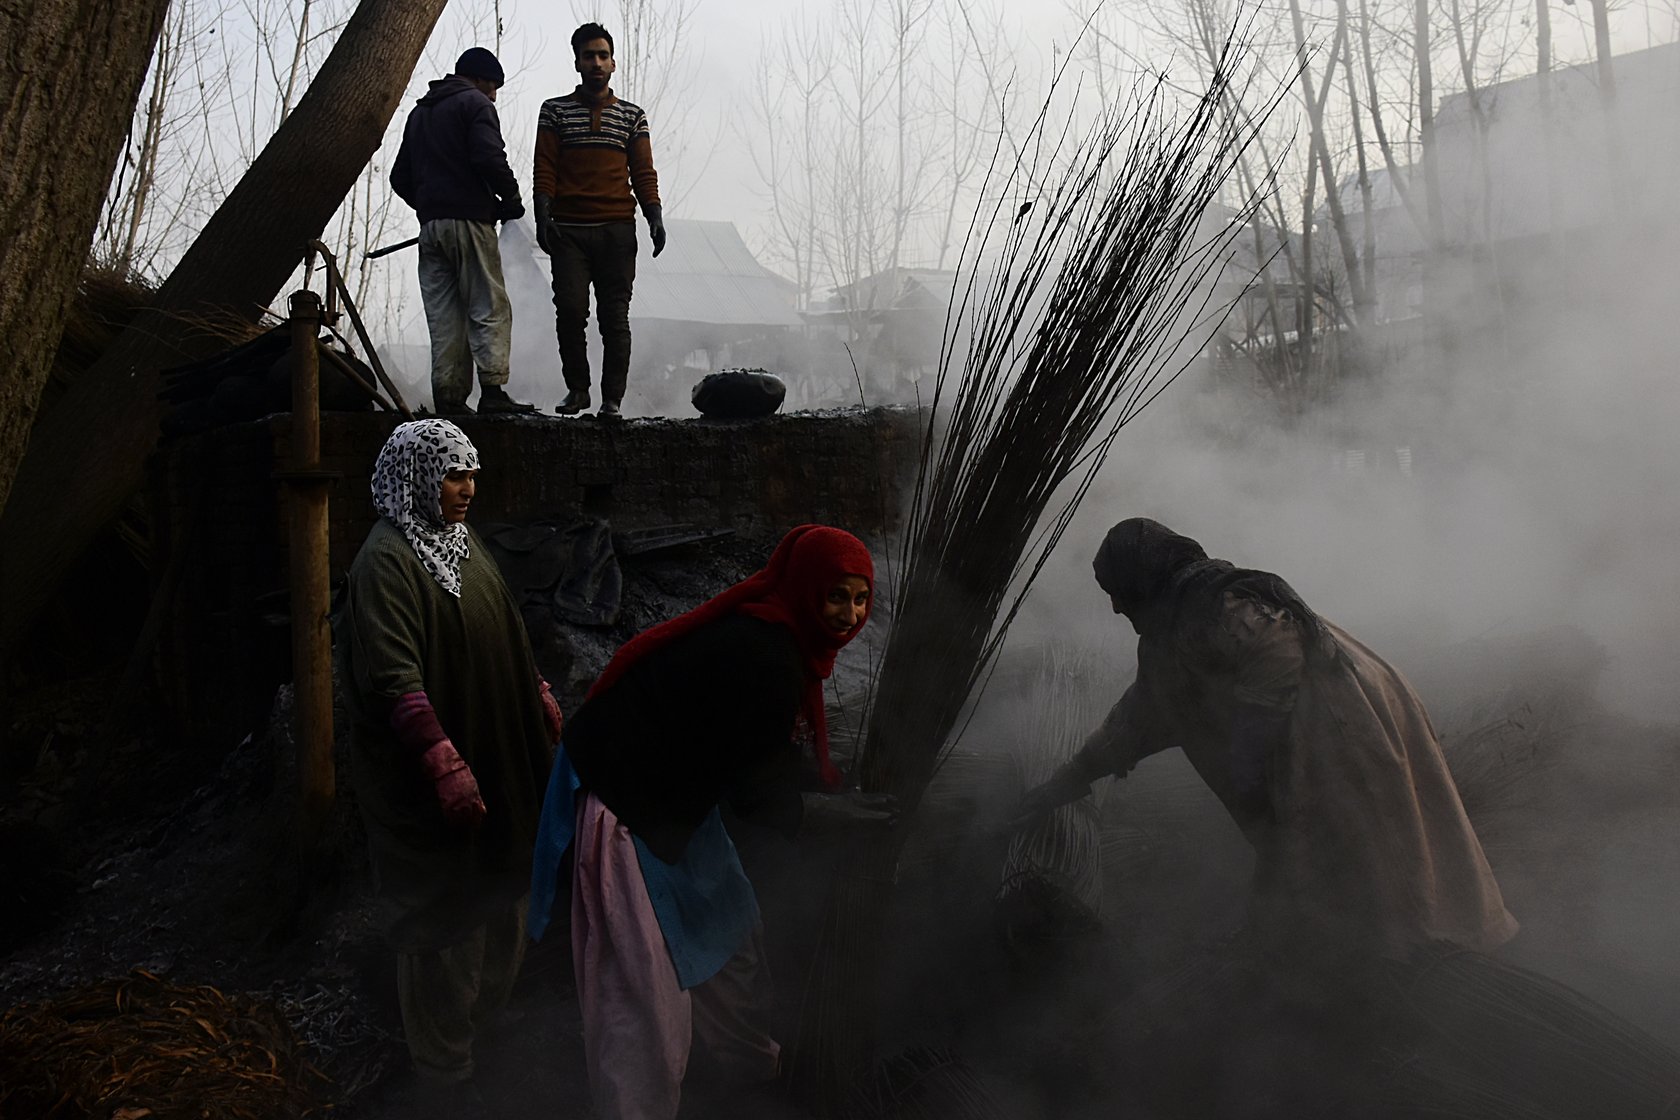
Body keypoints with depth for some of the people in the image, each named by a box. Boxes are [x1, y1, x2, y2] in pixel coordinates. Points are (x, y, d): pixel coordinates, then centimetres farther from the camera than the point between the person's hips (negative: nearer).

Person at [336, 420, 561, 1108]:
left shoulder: (462, 542, 8)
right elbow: (395, 679, -26)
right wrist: (447, 768, -30)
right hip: (432, 789, -8)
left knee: (497, 900, 21)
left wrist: (540, 696, 24)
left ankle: (491, 1021, 41)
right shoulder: (387, 559, -19)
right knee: (443, 927, 6)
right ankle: (445, 1075, 23)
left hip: (497, 762, 9)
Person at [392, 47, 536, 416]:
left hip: (429, 225, 7)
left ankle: (448, 398, 0)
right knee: (490, 308, -7)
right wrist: (510, 196, -2)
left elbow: (400, 177, 24)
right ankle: (493, 389, -16)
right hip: (469, 220, -7)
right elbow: (489, 159, -16)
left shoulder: (419, 112, 25)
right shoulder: (475, 103, 1)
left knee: (444, 317, 4)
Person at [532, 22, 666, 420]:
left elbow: (643, 172, 10)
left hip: (617, 230, 0)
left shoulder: (632, 116, 15)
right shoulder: (555, 111, 12)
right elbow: (544, 168, 5)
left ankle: (613, 398, 1)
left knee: (615, 316, -2)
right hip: (568, 229, 0)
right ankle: (577, 390, 7)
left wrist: (655, 216, -4)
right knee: (570, 312, -7)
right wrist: (542, 215, -8)